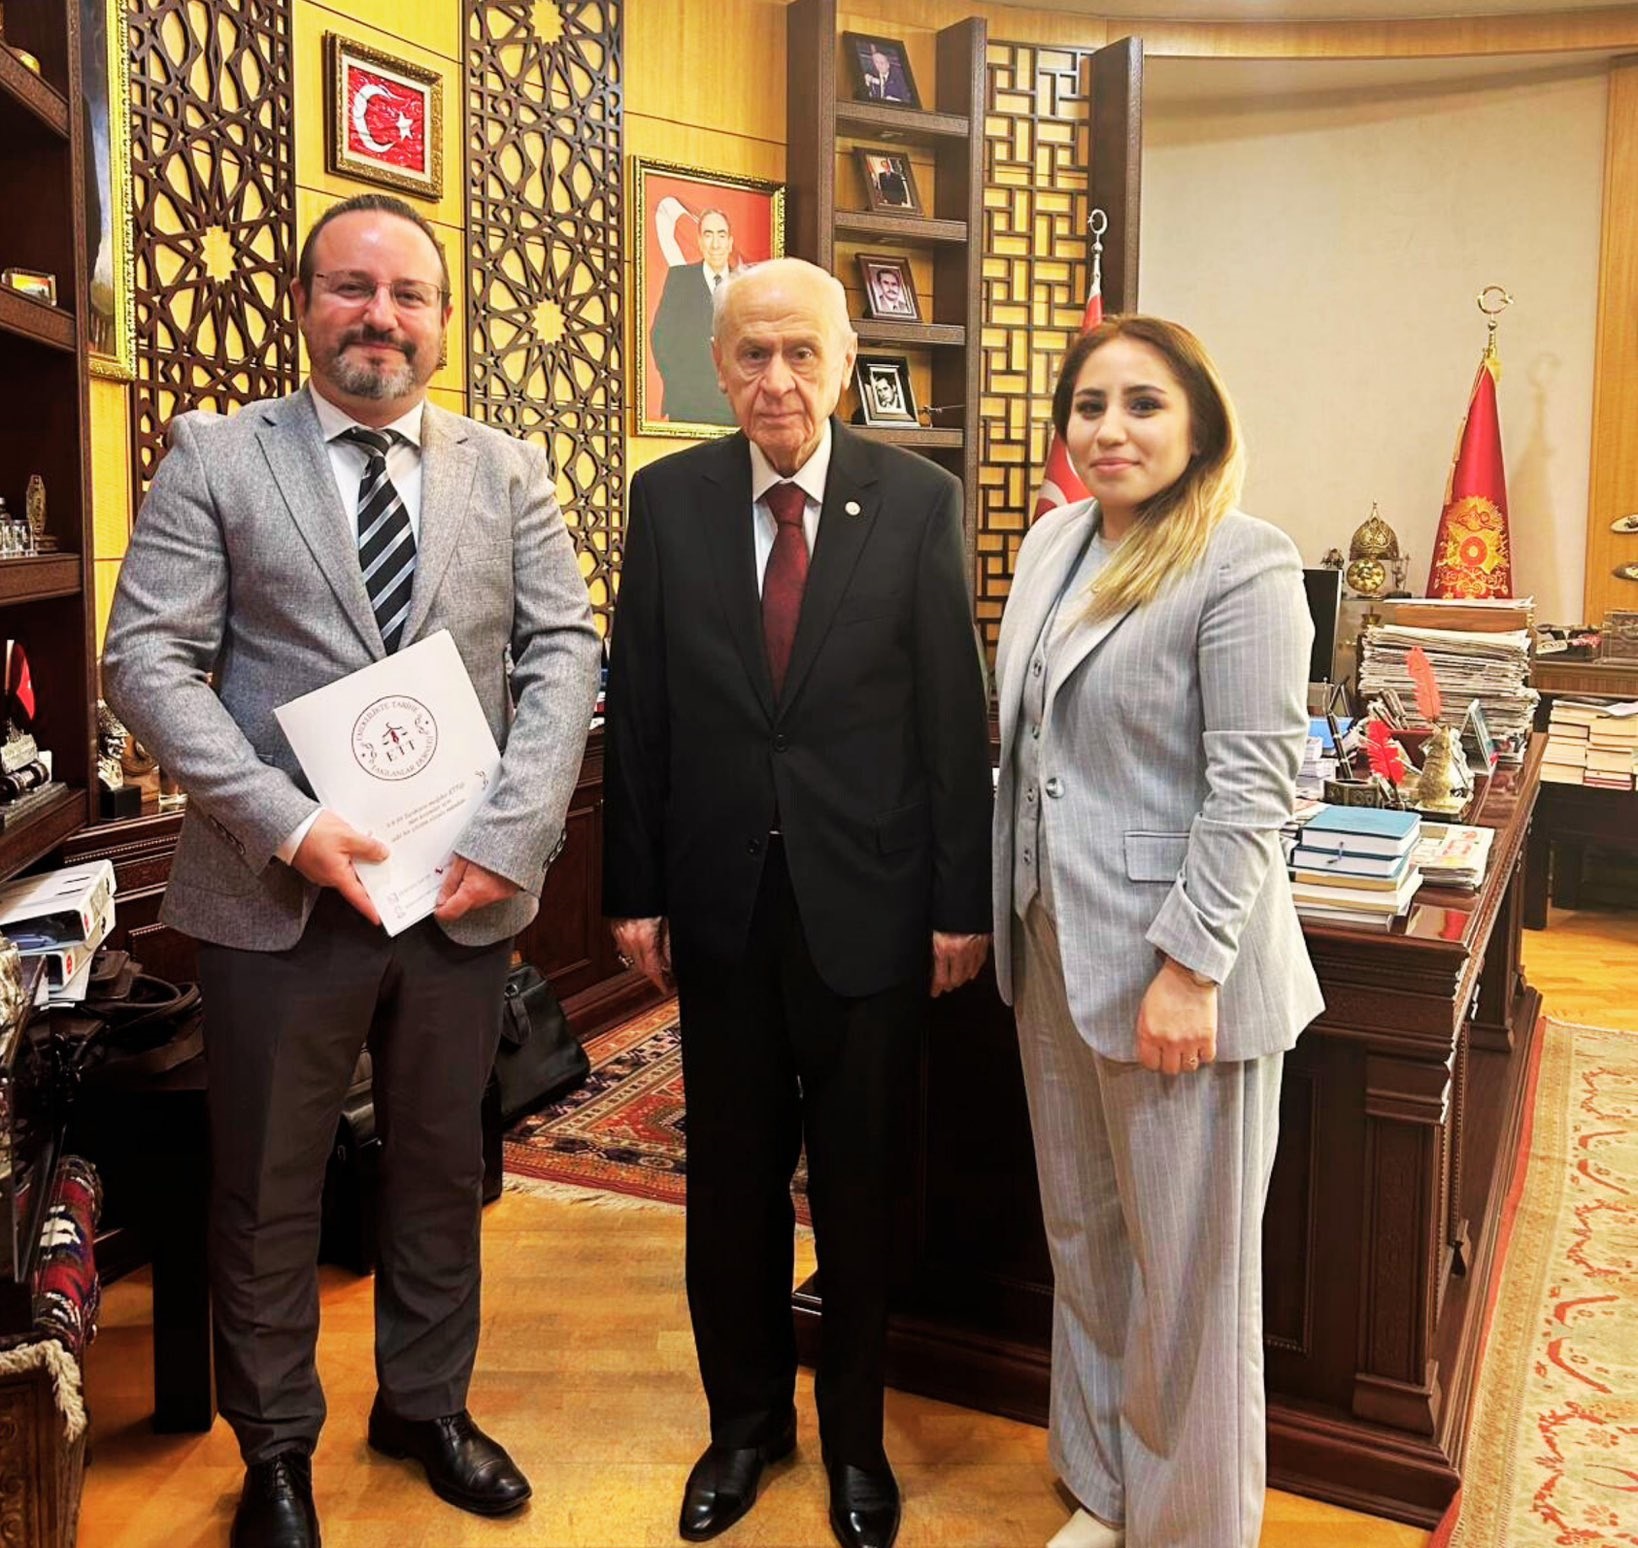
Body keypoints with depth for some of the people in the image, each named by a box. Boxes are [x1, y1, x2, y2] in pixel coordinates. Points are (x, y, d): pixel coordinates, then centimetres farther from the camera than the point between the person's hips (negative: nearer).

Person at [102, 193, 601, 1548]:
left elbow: (564, 651, 0)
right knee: (267, 1190, 12)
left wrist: (509, 834, -13)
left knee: (441, 1169, 17)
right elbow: (148, 659, -6)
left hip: (465, 891, 2)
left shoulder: (508, 471, 7)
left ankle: (425, 1405, 39)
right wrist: (287, 824, -17)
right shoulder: (216, 455, 1)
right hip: (280, 893, -2)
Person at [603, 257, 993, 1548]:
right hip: (720, 898, 2)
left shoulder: (919, 501, -5)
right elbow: (637, 706, 2)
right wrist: (635, 888, 1)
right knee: (732, 1178, 15)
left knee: (860, 1184, 13)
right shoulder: (669, 498, 0)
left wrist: (962, 900, -4)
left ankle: (855, 1433, 35)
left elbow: (955, 714, -4)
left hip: (866, 898, -1)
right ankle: (745, 1418, 37)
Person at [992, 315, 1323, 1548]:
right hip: (1053, 949, 7)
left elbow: (1251, 785, -16)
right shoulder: (1052, 541, 8)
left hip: (1172, 968, -7)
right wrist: (997, 909, 13)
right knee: (1084, 1241, 18)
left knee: (1184, 1264, 8)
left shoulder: (1244, 566, -13)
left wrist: (1190, 966, -19)